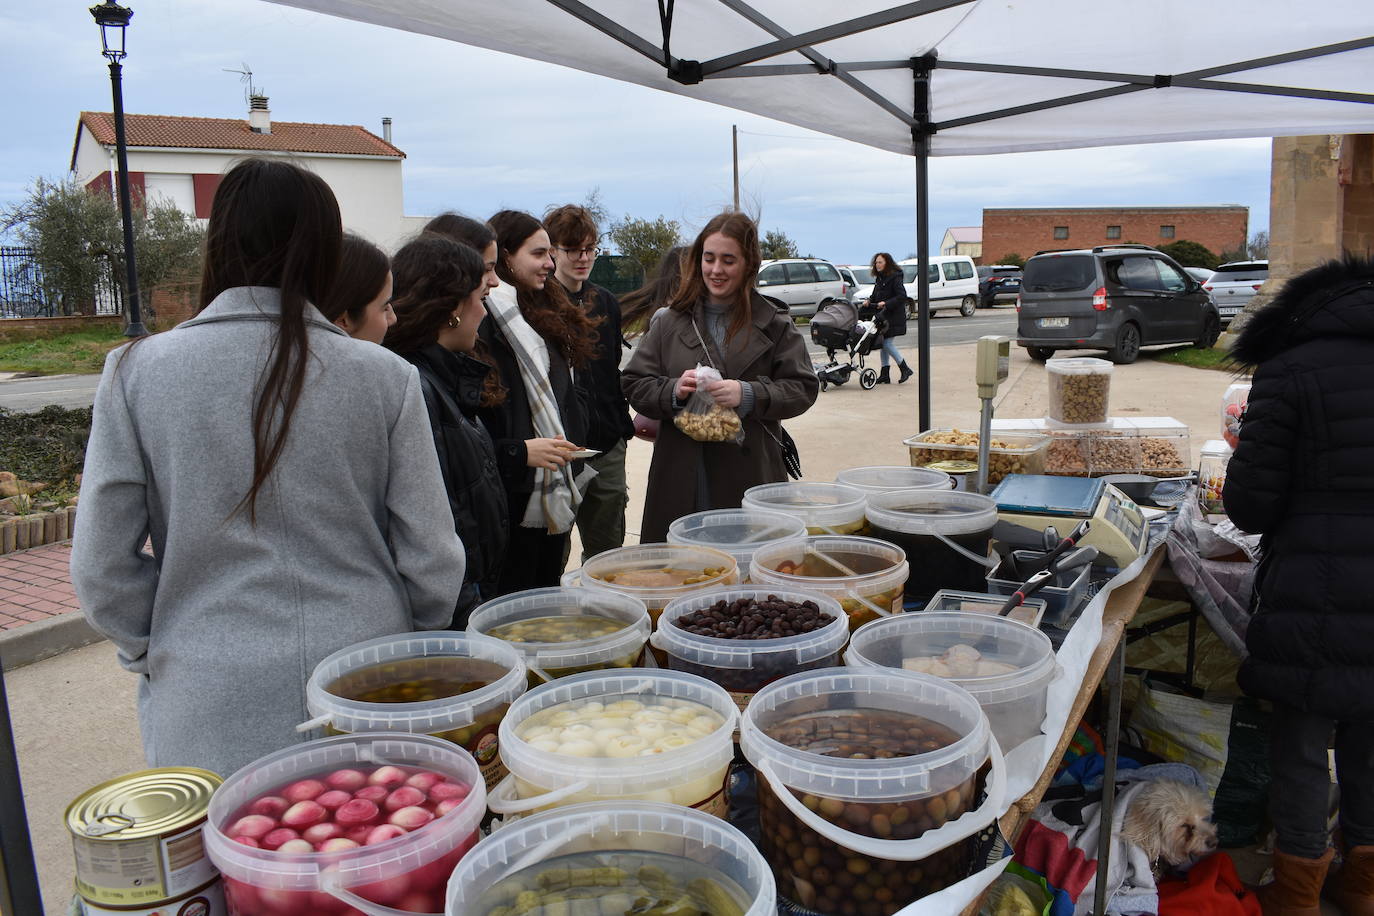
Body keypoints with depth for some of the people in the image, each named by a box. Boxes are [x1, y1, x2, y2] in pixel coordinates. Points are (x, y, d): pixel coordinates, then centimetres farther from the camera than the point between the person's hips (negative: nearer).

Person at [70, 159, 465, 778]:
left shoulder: (137, 372, -7)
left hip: (212, 719, 0)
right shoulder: (386, 377, -8)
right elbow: (432, 562, -4)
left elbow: (101, 571, -3)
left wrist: (159, 655, 14)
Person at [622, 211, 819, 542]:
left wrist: (749, 394, -15)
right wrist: (673, 391, -12)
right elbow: (634, 385, 8)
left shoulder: (773, 324, 7)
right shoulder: (669, 322, 11)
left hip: (750, 478, -1)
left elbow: (803, 388, 1)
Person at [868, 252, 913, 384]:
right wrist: (870, 301, 2)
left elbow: (902, 296, -19)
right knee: (884, 344, 8)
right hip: (883, 316, 9)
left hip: (894, 317, -9)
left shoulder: (895, 277, -12)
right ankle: (885, 374, 13)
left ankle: (905, 369, 4)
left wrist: (886, 303, -25)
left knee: (888, 344, -10)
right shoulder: (879, 278, 14)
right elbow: (876, 295, 22)